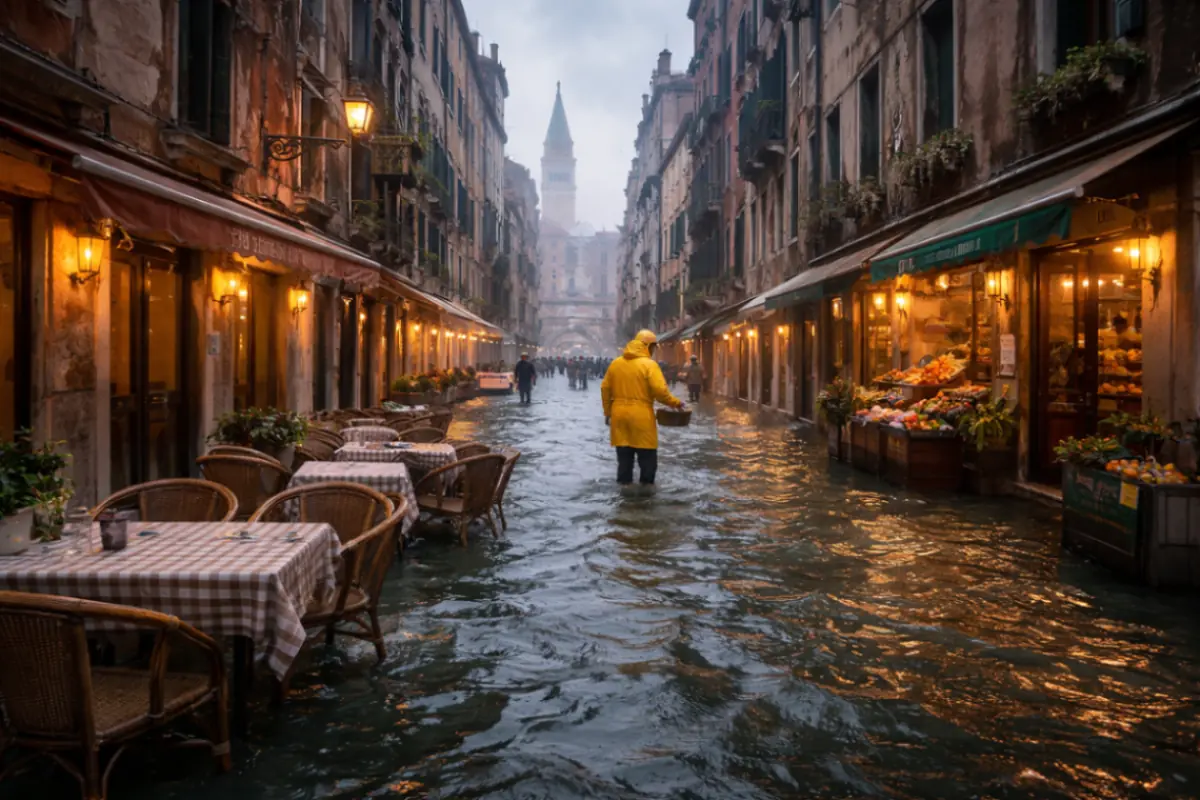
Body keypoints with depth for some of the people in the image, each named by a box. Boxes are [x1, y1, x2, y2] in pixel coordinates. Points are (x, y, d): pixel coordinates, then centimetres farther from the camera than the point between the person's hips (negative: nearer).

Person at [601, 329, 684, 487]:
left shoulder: (616, 363, 9)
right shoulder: (649, 364, -8)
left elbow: (605, 388, 11)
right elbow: (660, 390, -16)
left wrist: (607, 412, 18)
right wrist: (676, 403, -1)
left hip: (619, 414, 5)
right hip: (641, 415, -5)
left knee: (624, 453, 12)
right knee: (647, 454, 5)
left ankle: (624, 483, 15)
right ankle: (647, 484, 7)